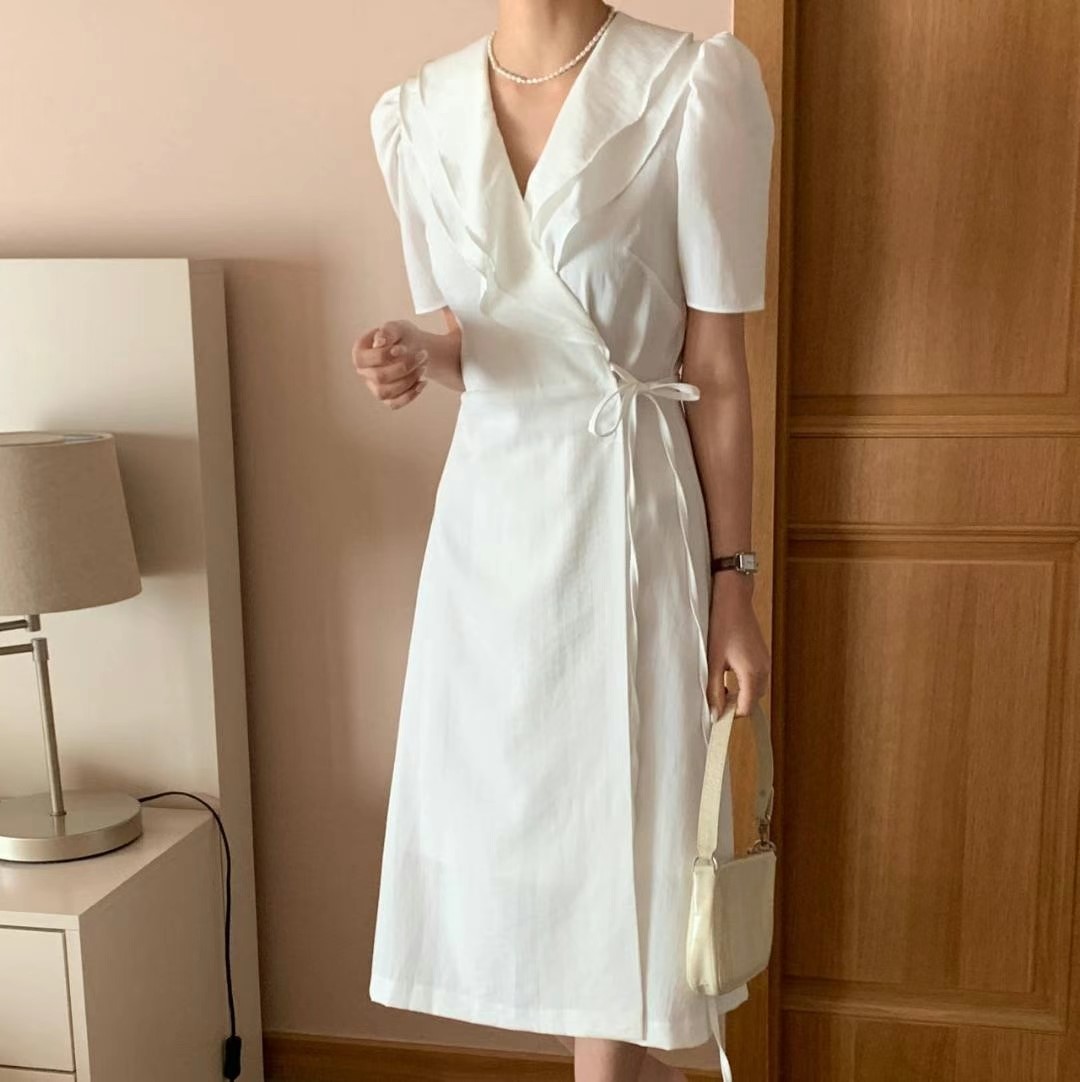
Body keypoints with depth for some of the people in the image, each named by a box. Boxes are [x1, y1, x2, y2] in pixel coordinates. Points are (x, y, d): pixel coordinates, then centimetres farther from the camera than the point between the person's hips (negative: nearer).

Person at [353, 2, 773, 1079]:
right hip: (486, 507, 5)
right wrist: (417, 355, -8)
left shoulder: (695, 87, -7)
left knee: (613, 845, 1)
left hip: (625, 511, -5)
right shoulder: (419, 112, 7)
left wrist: (730, 584, -5)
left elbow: (716, 366, -6)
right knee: (513, 833, 14)